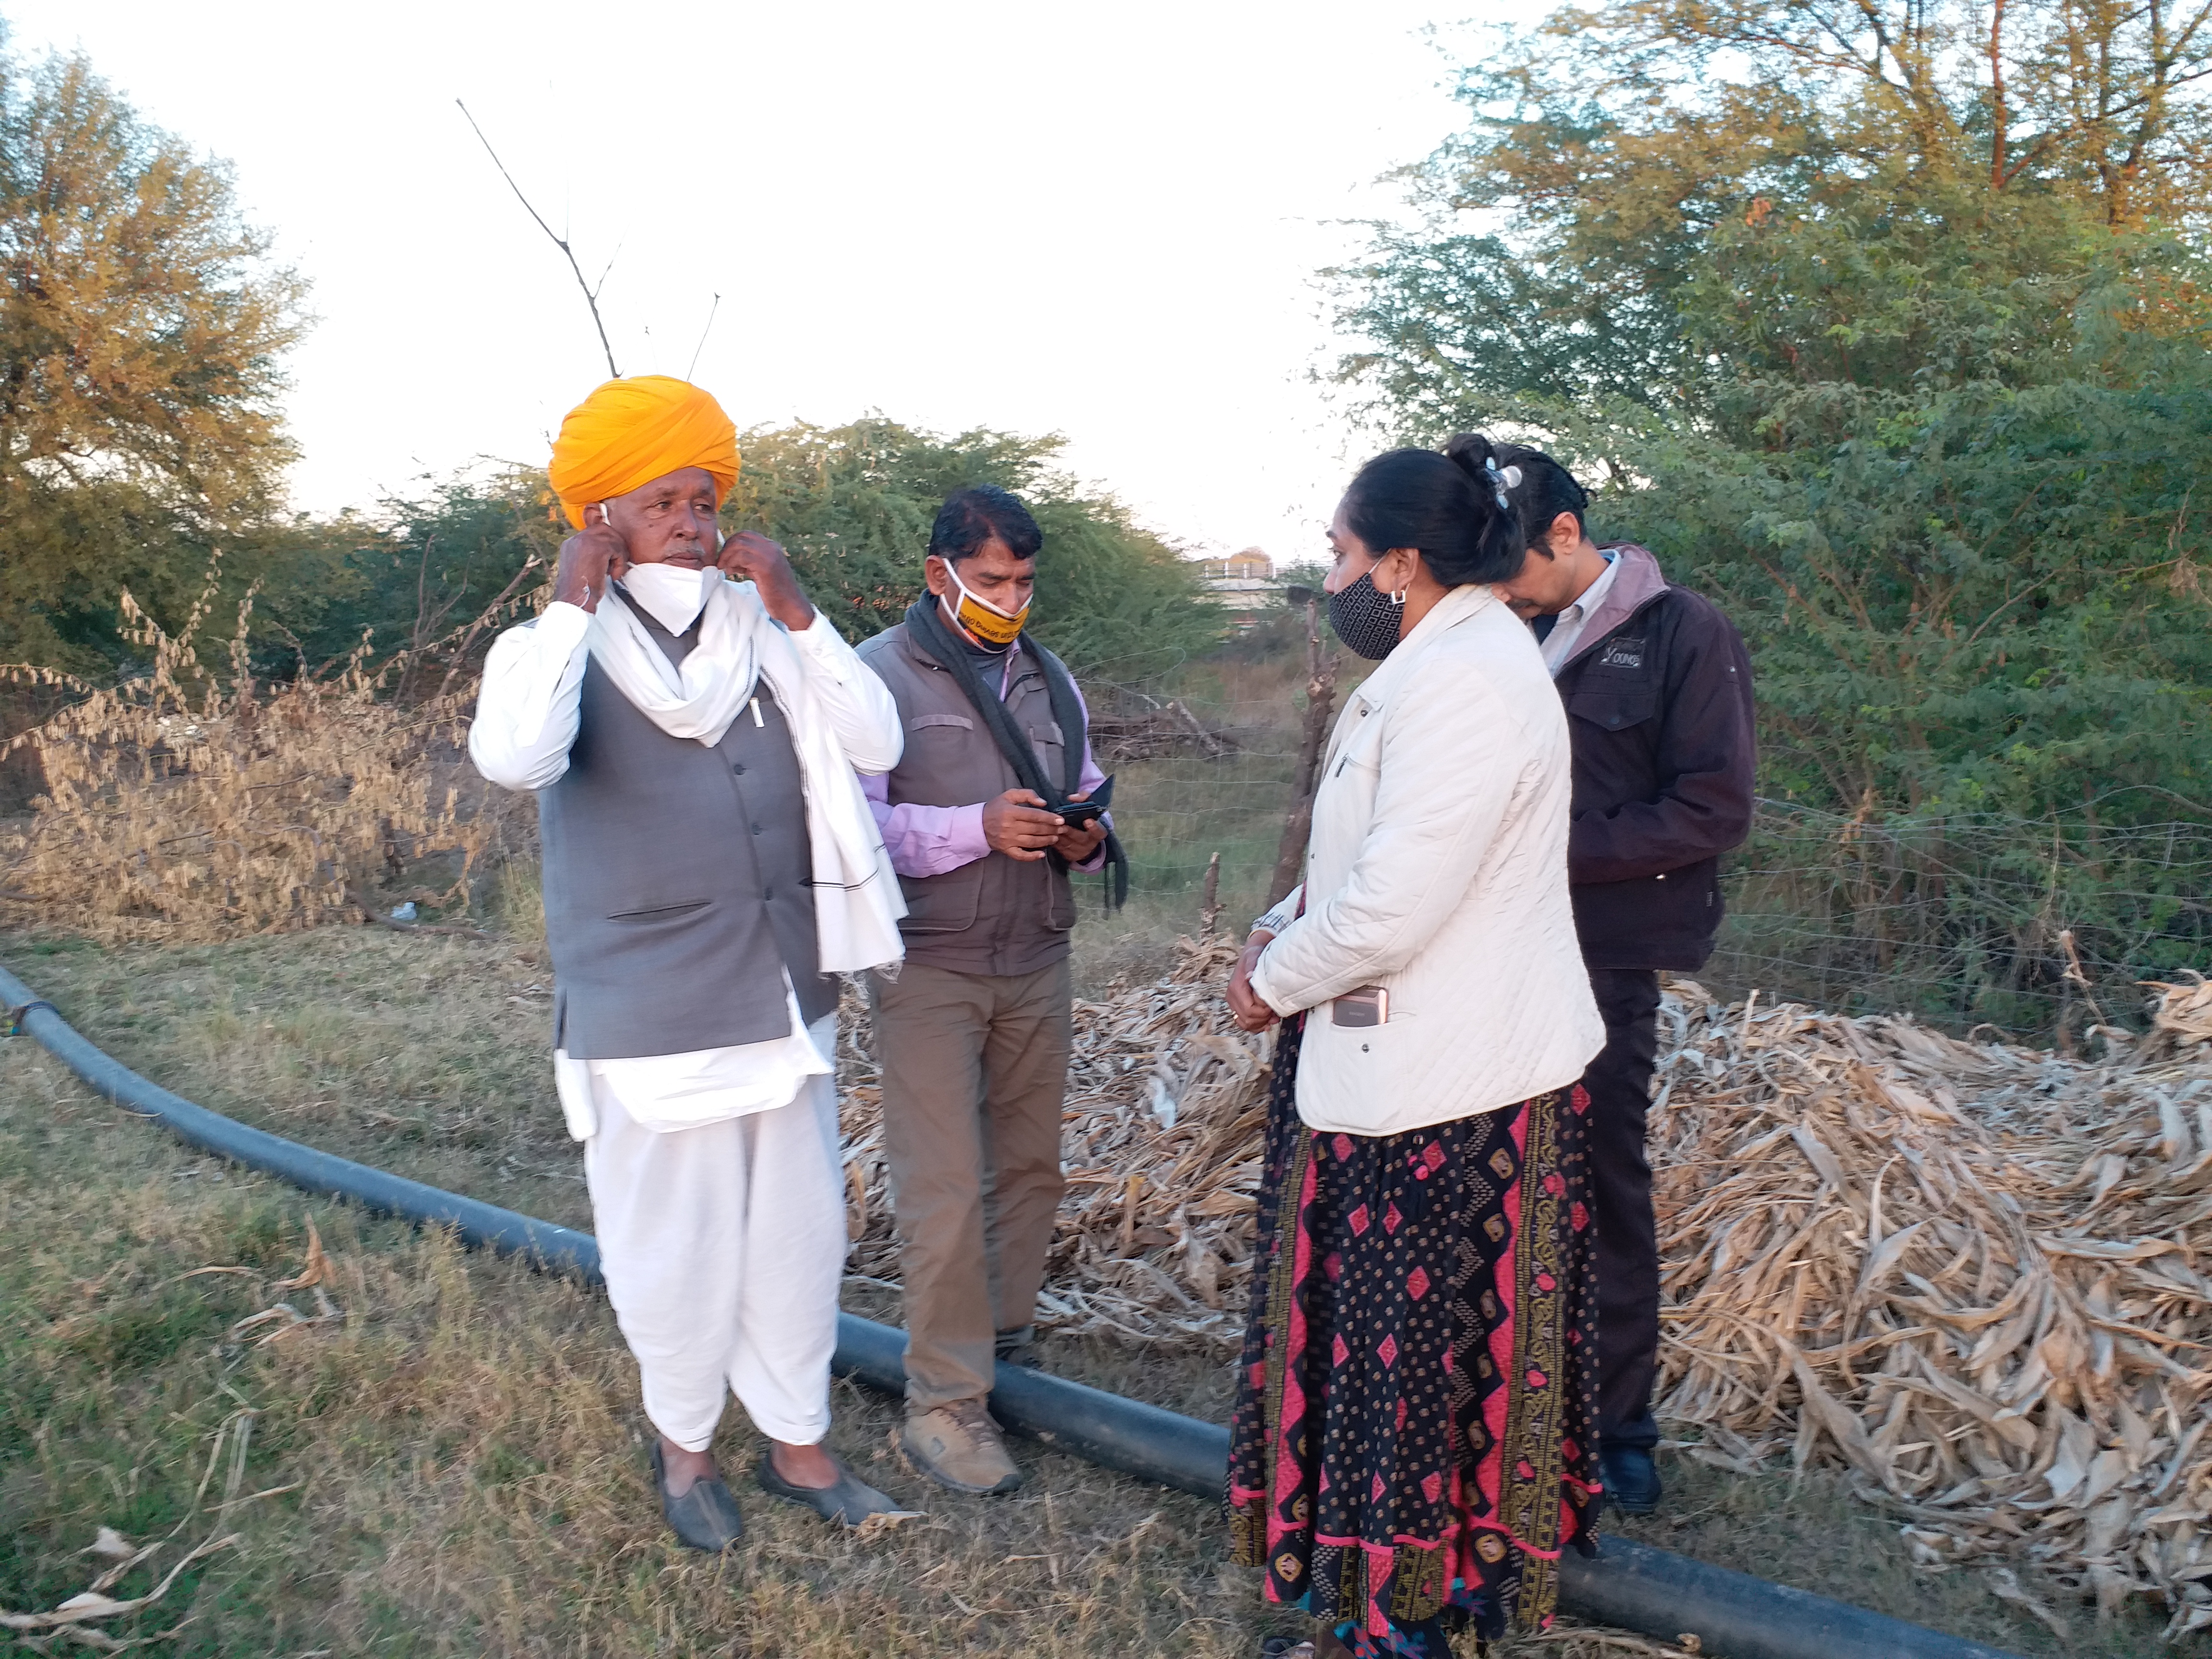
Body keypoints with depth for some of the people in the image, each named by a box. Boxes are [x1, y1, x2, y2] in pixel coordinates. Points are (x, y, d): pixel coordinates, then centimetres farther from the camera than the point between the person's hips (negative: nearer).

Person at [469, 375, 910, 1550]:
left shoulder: (759, 637, 4)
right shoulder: (558, 647, -8)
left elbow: (876, 744, -5)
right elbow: (512, 758, -30)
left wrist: (794, 610, -9)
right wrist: (573, 603, -23)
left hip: (787, 1000, 4)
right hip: (651, 1022, -4)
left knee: (797, 1237, 15)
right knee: (676, 1253, 10)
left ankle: (797, 1442, 35)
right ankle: (683, 1444, 36)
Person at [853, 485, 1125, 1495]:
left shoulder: (1050, 682, 14)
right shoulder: (880, 674, -5)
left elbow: (1085, 803, 19)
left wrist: (1085, 840, -5)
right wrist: (979, 828, -25)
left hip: (1036, 962, 6)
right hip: (927, 966, -5)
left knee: (1030, 1165, 11)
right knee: (944, 1187, -6)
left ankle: (1006, 1348, 29)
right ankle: (942, 1405, 4)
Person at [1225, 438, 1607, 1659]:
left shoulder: (1462, 683, -23)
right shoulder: (1438, 664, 11)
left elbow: (1392, 905, -26)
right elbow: (1368, 857, 19)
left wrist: (1274, 980, -11)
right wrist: (1282, 930, 6)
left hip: (1439, 1093, -10)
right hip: (1420, 1061, 10)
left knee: (1406, 1343, 5)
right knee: (1407, 1333, 20)